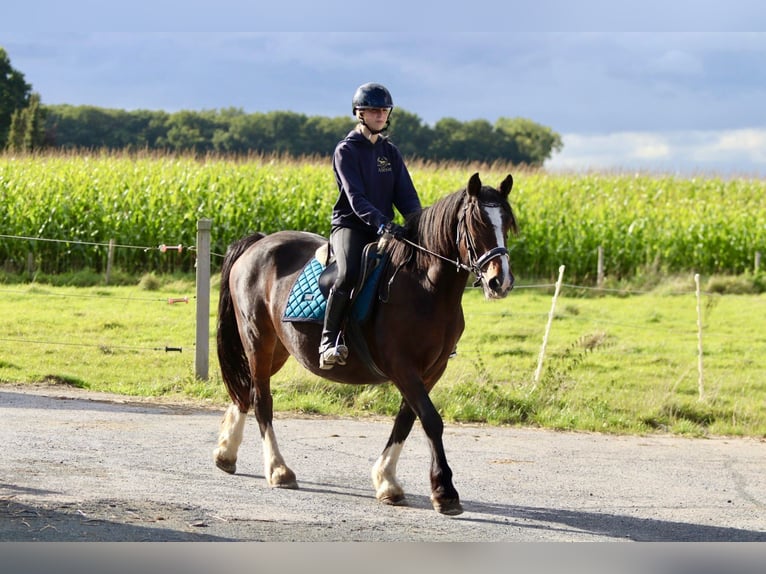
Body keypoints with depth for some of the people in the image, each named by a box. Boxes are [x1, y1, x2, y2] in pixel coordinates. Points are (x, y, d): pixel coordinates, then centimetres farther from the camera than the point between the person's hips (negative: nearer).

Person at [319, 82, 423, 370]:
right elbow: (355, 196, -15)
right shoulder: (346, 150, -4)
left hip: (385, 226, 6)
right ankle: (329, 340, -24)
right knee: (349, 274, -34)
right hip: (351, 225, -6)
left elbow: (405, 194, 8)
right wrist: (381, 223, -31)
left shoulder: (390, 152, 15)